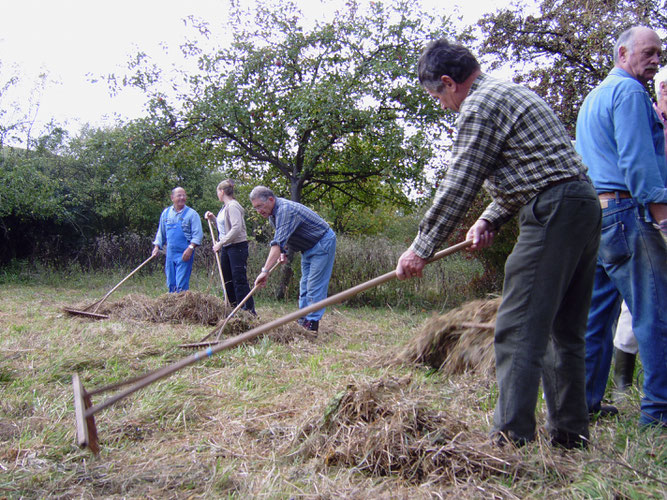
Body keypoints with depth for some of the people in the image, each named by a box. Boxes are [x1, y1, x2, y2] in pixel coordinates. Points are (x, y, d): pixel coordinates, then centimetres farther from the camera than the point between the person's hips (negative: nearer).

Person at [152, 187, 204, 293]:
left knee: (182, 284, -9)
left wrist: (190, 248, -19)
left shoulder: (191, 214, -3)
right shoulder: (166, 213, 11)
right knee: (171, 283, 11)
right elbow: (161, 232, 21)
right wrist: (157, 246, 11)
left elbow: (198, 234, -9)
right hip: (170, 253, 5)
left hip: (184, 254, -5)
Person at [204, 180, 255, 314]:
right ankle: (234, 308, 21)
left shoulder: (233, 206, -13)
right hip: (225, 247, 10)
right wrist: (213, 218, 12)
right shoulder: (225, 207, 16)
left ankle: (249, 310, -8)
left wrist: (220, 242, -22)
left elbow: (236, 228, -23)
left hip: (237, 246, -10)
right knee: (227, 279, 12)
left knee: (239, 279, -11)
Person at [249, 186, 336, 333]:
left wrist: (265, 271, -43)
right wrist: (283, 252, 5)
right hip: (308, 248, 10)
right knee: (304, 286, 10)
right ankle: (303, 320, 15)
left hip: (322, 243, -10)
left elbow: (278, 243, -39)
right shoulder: (273, 212, 2)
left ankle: (312, 324, -8)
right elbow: (282, 238, 20)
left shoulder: (286, 210, -30)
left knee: (315, 286, -11)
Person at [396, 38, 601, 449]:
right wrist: (490, 221, 13)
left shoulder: (481, 104, -7)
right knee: (564, 330, 14)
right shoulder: (512, 93, 24)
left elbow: (458, 187, -10)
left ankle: (512, 437, -6)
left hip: (553, 213, -10)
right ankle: (571, 433, 21)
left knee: (519, 330, -8)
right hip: (585, 205, 10)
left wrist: (421, 248, -3)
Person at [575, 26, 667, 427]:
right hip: (626, 212, -10)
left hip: (592, 211, 10)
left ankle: (585, 400, 16)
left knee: (597, 310, 11)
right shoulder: (629, 92, -5)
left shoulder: (594, 96, 25)